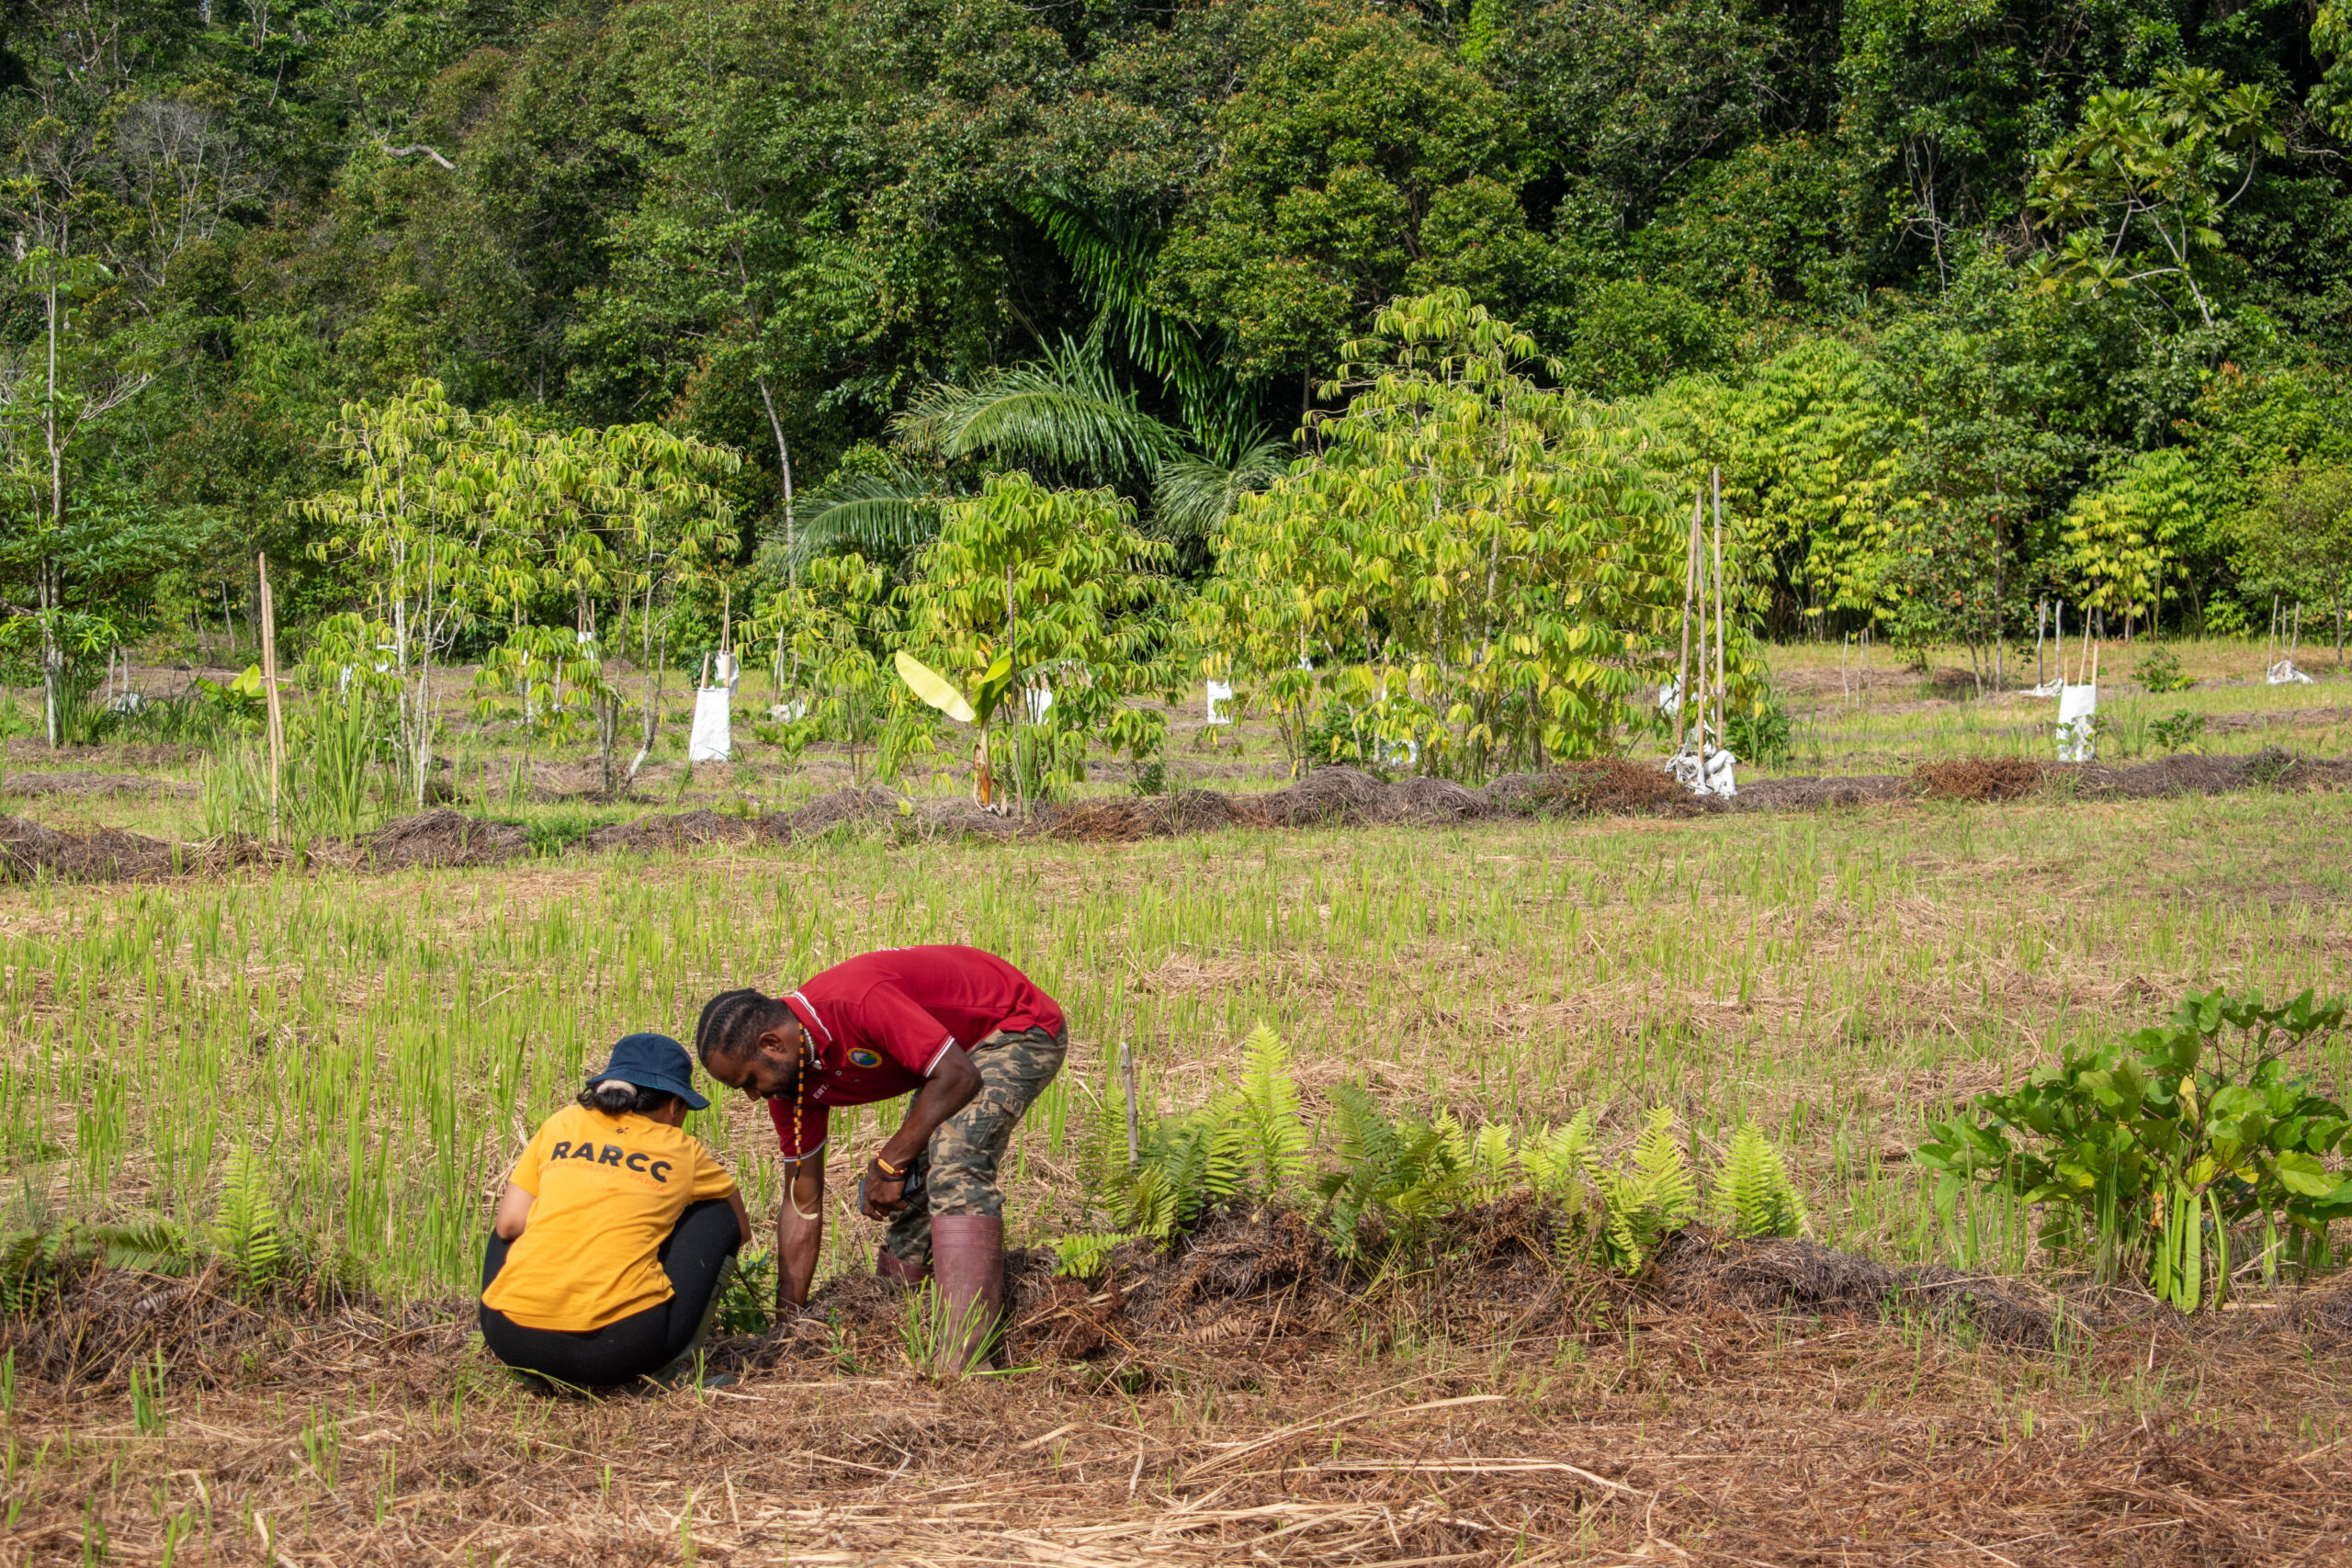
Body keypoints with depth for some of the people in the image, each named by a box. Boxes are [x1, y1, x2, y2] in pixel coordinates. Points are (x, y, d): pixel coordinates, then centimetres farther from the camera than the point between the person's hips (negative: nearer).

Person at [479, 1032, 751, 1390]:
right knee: (717, 1217, 18)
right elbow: (741, 1231, 27)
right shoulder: (682, 1151, 13)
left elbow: (509, 1225, 13)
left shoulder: (560, 1126, 16)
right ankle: (670, 1365, 13)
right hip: (620, 1346, -2)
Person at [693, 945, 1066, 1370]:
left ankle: (963, 1364, -30)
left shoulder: (859, 1001, -35)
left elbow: (959, 1077, -33)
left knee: (955, 1170, -25)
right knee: (912, 1191, 7)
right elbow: (802, 1205, -1)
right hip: (955, 1045, 9)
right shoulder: (789, 1079, -7)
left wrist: (889, 1162, -26)